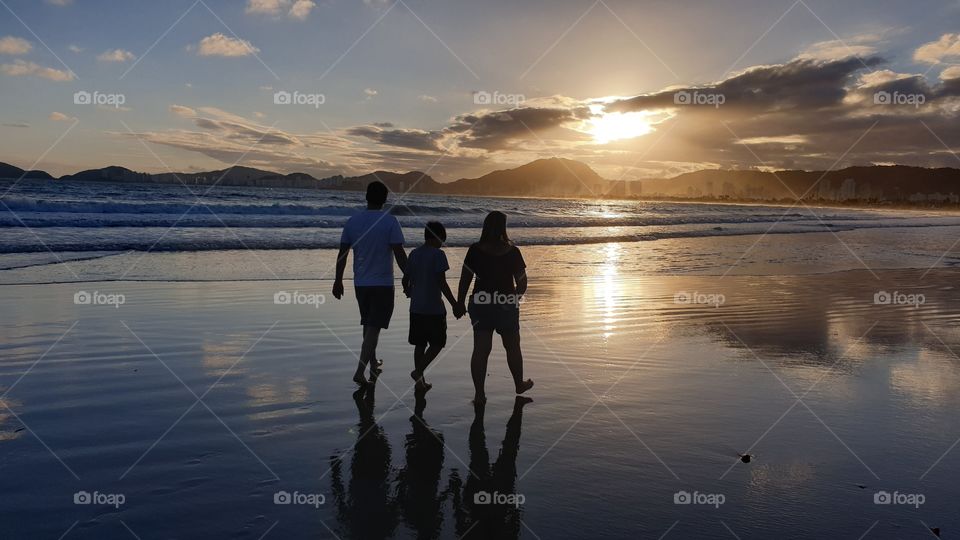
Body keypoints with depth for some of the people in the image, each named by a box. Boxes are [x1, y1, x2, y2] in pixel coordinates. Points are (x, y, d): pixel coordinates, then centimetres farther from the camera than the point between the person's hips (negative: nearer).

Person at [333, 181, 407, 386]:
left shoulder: (352, 221, 1)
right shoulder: (390, 222, -11)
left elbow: (342, 253, 4)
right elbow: (399, 253, -14)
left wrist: (338, 280, 13)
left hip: (360, 283, 5)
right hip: (383, 284, -5)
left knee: (368, 325, 20)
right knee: (374, 328, -2)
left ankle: (373, 364, 36)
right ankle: (360, 372, -10)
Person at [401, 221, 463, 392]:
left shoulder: (414, 254, 7)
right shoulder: (438, 255, -12)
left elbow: (405, 279, 12)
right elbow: (442, 283, -17)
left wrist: (409, 291, 34)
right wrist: (455, 305, -11)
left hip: (416, 308, 6)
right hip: (434, 308, -6)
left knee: (419, 344, 13)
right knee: (437, 343, 8)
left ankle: (420, 382, 17)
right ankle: (418, 371, -7)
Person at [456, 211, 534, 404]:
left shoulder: (475, 251, -7)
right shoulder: (512, 252, -10)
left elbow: (465, 279, -5)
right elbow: (522, 282, -5)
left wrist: (460, 302, 6)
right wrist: (516, 298, 15)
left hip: (480, 304, 1)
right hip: (506, 305, -1)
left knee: (480, 350, 4)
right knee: (512, 347, 18)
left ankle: (479, 393, 4)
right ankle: (519, 384, 35)